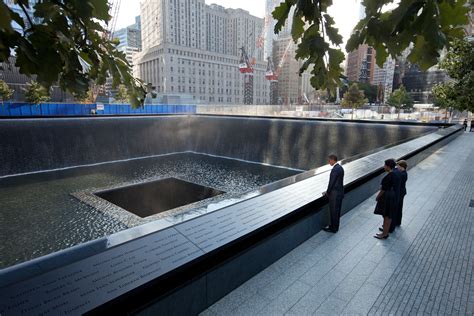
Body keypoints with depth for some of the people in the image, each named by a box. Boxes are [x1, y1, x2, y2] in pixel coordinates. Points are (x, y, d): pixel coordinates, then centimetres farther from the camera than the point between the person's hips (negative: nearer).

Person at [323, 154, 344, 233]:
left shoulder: (335, 169, -23)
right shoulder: (340, 167, 8)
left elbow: (331, 183, -19)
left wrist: (327, 192, -4)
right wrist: (328, 191, 12)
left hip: (335, 194, -9)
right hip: (339, 192, 9)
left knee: (333, 211, 4)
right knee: (336, 211, 19)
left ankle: (333, 228, 17)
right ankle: (334, 226, 31)